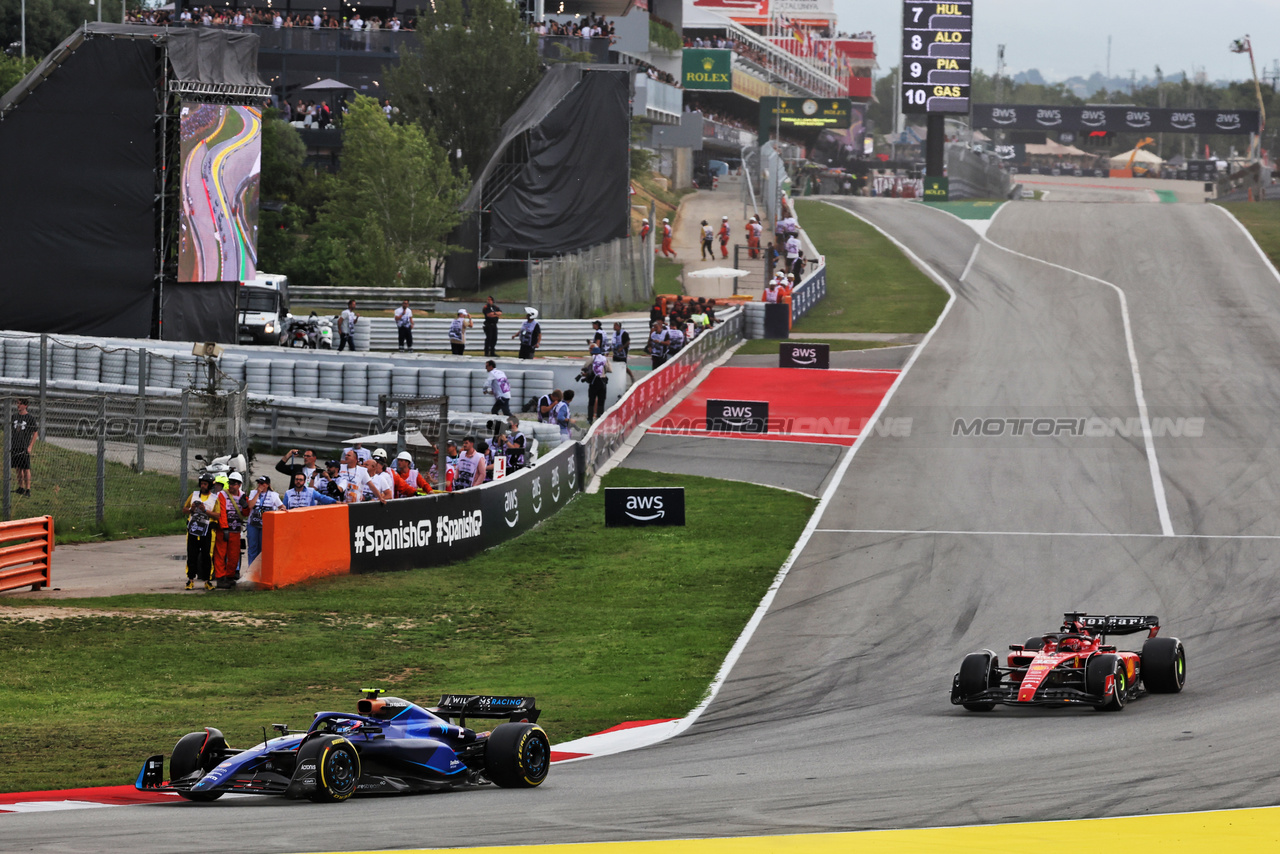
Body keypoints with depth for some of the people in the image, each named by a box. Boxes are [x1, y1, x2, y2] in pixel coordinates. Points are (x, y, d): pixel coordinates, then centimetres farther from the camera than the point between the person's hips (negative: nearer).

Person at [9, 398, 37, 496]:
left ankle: (28, 489, -6)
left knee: (26, 469, -7)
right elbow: (11, 432, 18)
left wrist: (30, 446, -10)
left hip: (24, 448, -5)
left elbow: (35, 433, -3)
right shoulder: (15, 417, 11)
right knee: (18, 468, 9)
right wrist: (9, 444, 10)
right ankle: (21, 487, 18)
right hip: (14, 447, 5)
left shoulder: (31, 418, -3)